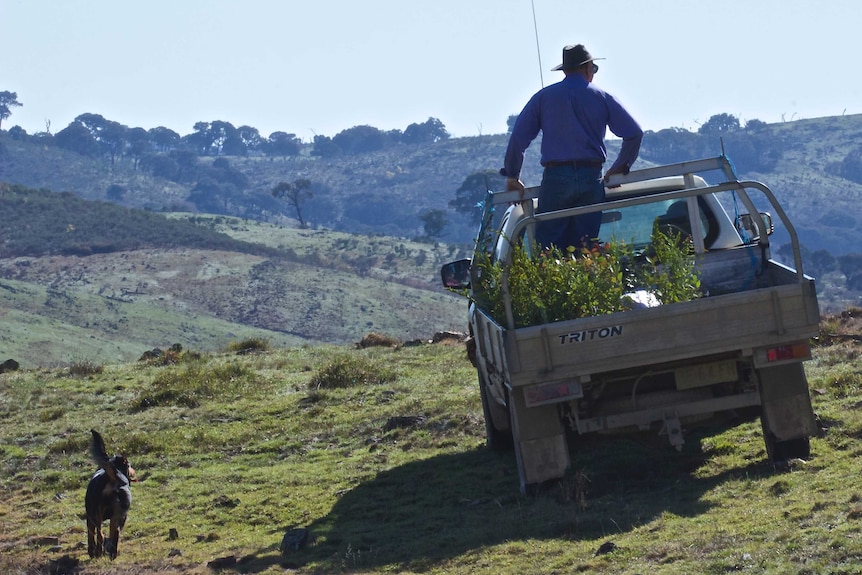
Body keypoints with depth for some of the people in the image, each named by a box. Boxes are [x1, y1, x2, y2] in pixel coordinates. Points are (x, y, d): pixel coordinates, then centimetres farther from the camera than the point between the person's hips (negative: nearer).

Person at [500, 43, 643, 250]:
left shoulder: (543, 97, 8)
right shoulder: (602, 98, 9)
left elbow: (518, 138, 3)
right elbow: (634, 133, 4)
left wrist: (512, 176, 11)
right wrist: (619, 169, 15)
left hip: (555, 179, -1)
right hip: (591, 179, 1)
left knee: (547, 247, -5)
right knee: (584, 248, 5)